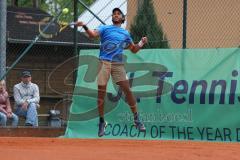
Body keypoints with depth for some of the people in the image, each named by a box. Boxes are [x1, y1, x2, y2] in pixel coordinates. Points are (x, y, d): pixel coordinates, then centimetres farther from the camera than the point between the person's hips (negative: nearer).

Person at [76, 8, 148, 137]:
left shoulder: (125, 33, 18)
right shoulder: (105, 28, 9)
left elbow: (134, 49, 26)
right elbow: (93, 34, -9)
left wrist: (141, 43, 5)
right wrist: (85, 27, -29)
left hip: (118, 63, 2)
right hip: (104, 62, -2)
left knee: (127, 90, -7)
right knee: (101, 92, -3)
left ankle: (136, 119, 3)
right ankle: (101, 122, 9)